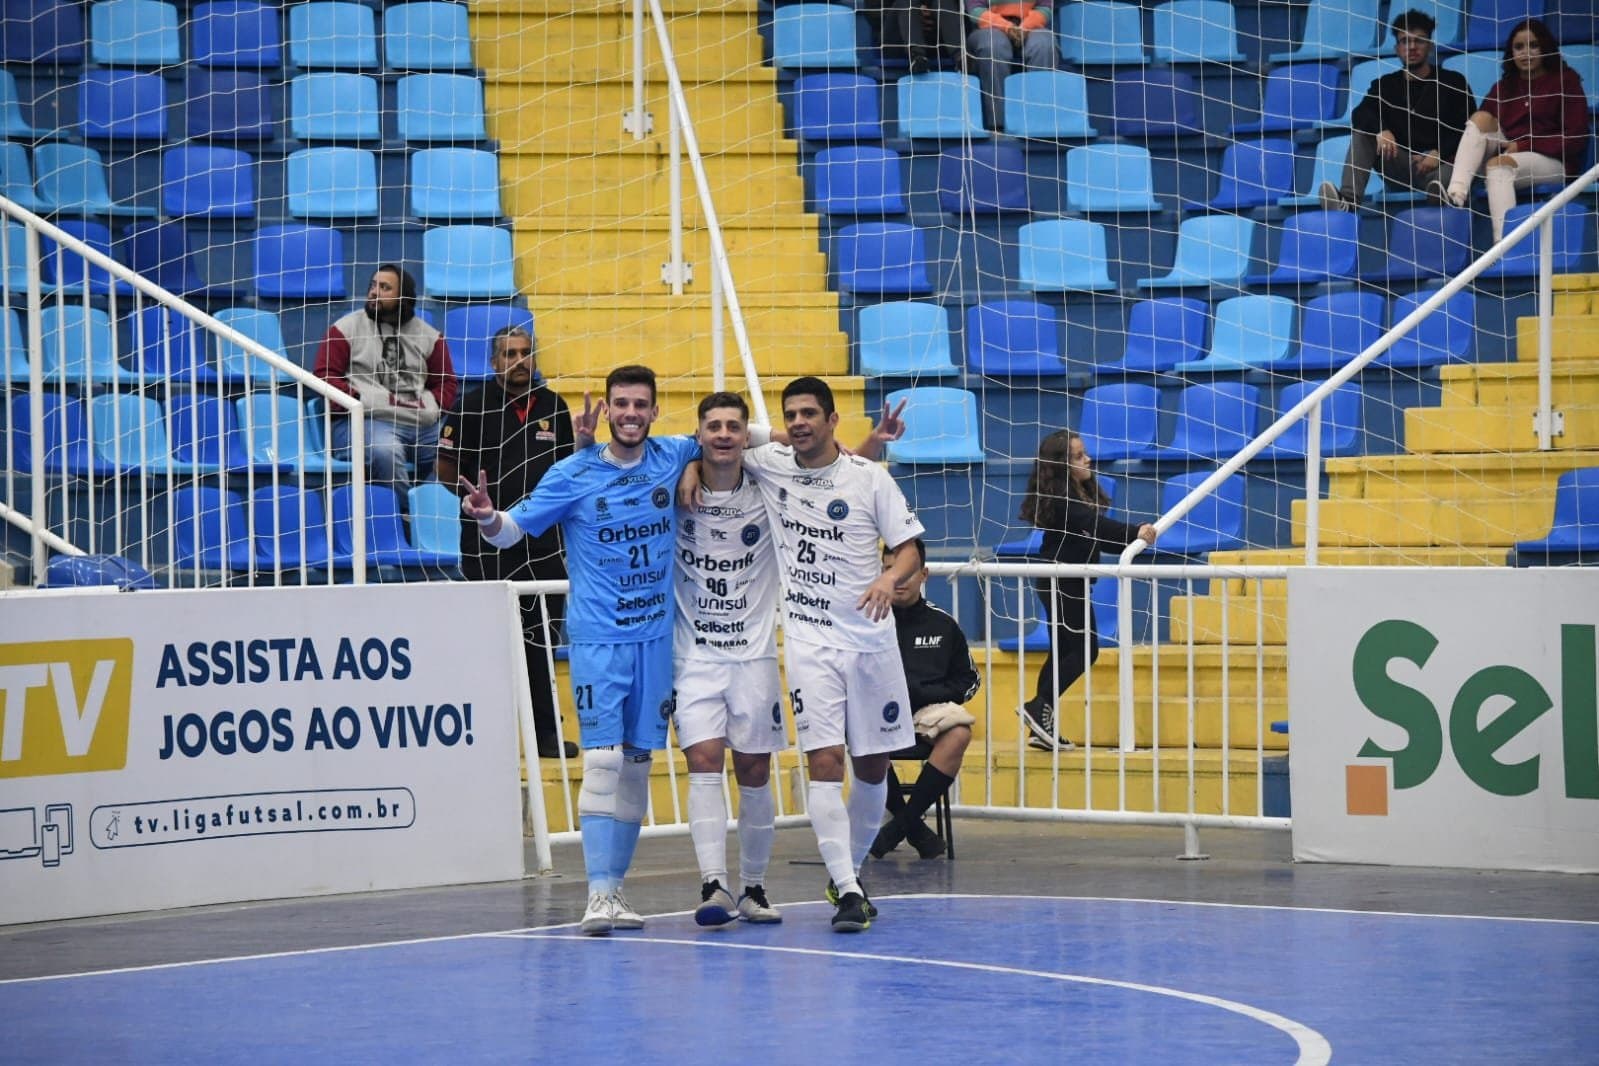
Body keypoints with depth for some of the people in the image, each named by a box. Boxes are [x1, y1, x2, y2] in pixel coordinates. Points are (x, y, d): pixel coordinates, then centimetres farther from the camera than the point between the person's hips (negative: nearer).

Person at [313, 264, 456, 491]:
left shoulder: (428, 336, 19)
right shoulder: (346, 328, 10)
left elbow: (446, 383, 21)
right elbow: (325, 375, 4)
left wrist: (432, 406, 0)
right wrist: (358, 399, -11)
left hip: (423, 425, 3)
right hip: (365, 421, -3)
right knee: (385, 452, -38)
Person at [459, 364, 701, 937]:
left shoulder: (673, 457, 3)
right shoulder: (574, 474, -6)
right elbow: (513, 529, -2)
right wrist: (488, 517, -24)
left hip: (656, 636, 4)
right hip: (598, 639, -4)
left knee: (637, 762, 8)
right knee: (603, 760, -13)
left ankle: (616, 884, 16)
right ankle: (600, 893, -14)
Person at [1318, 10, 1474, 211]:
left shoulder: (1453, 81, 9)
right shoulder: (1385, 85, 17)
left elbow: (1468, 130, -1)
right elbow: (1361, 114, -1)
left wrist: (1439, 153, -20)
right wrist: (1381, 130, -25)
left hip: (1442, 163, -3)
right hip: (1401, 163, 3)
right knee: (1362, 130, -17)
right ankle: (1347, 200, -36)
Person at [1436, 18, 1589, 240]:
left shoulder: (1565, 80, 3)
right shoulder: (1504, 87, 17)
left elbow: (1575, 139, -5)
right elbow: (1479, 128, 8)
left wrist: (1524, 146, -12)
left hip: (1553, 161, -5)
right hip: (1508, 157, 5)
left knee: (1498, 165, -34)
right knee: (1481, 117, -19)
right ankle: (1456, 194, -39)